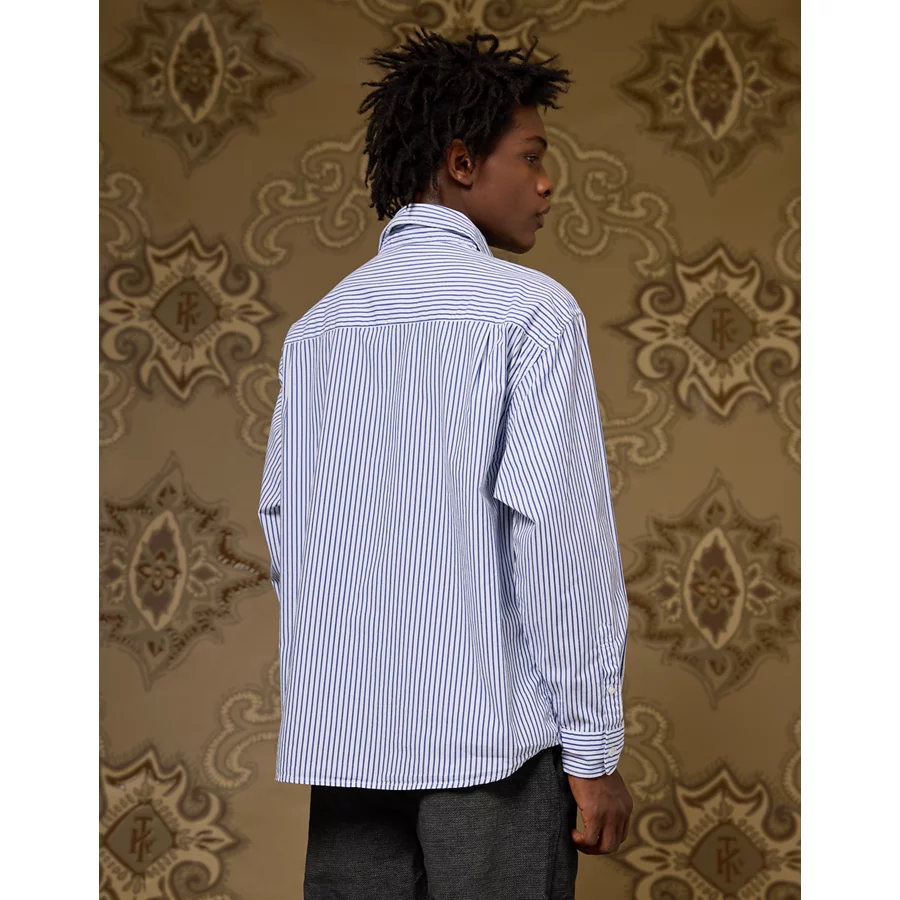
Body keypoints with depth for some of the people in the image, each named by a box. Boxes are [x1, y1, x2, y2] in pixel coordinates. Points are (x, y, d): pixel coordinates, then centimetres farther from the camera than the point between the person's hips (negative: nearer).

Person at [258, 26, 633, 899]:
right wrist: (592, 749, -9)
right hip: (491, 734, -6)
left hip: (342, 734, 6)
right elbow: (559, 531, -13)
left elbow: (280, 523, 11)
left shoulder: (317, 326, 10)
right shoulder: (530, 311, -7)